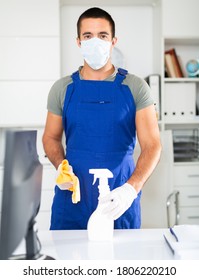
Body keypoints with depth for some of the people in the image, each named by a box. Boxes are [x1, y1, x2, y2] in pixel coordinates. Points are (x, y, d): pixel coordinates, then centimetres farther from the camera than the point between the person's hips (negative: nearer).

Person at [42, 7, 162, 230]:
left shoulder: (135, 88, -2)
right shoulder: (62, 88, 4)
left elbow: (152, 144, -8)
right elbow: (51, 137, 14)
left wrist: (131, 189, -24)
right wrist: (61, 166, -8)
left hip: (119, 200, -1)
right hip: (72, 196, 1)